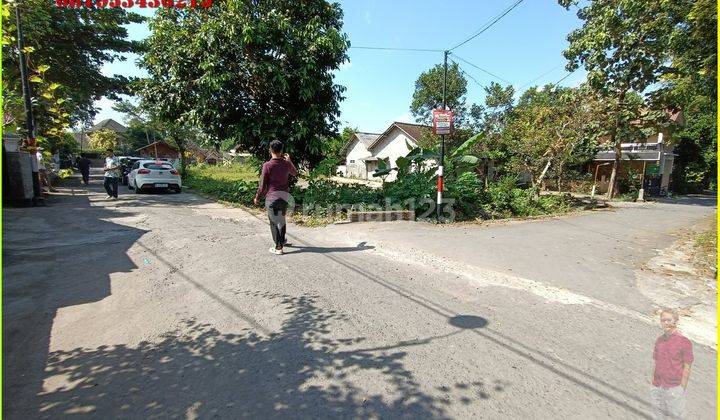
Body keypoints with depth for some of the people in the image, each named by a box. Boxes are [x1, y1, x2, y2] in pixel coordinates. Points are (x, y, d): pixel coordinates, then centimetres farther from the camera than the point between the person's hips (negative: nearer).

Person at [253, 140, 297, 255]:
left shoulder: (267, 165, -14)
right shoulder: (286, 163, -1)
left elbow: (263, 184, -10)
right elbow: (295, 173, 21)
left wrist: (257, 197, 4)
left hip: (272, 197, -4)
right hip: (285, 196, 5)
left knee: (274, 222, 4)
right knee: (281, 219, 22)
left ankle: (278, 247, 6)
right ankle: (282, 241, 38)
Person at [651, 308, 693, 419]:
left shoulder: (684, 342, -12)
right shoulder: (659, 340, 3)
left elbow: (687, 367, -10)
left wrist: (682, 389, -10)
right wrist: (653, 384, 10)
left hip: (674, 387, -5)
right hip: (657, 387, 5)